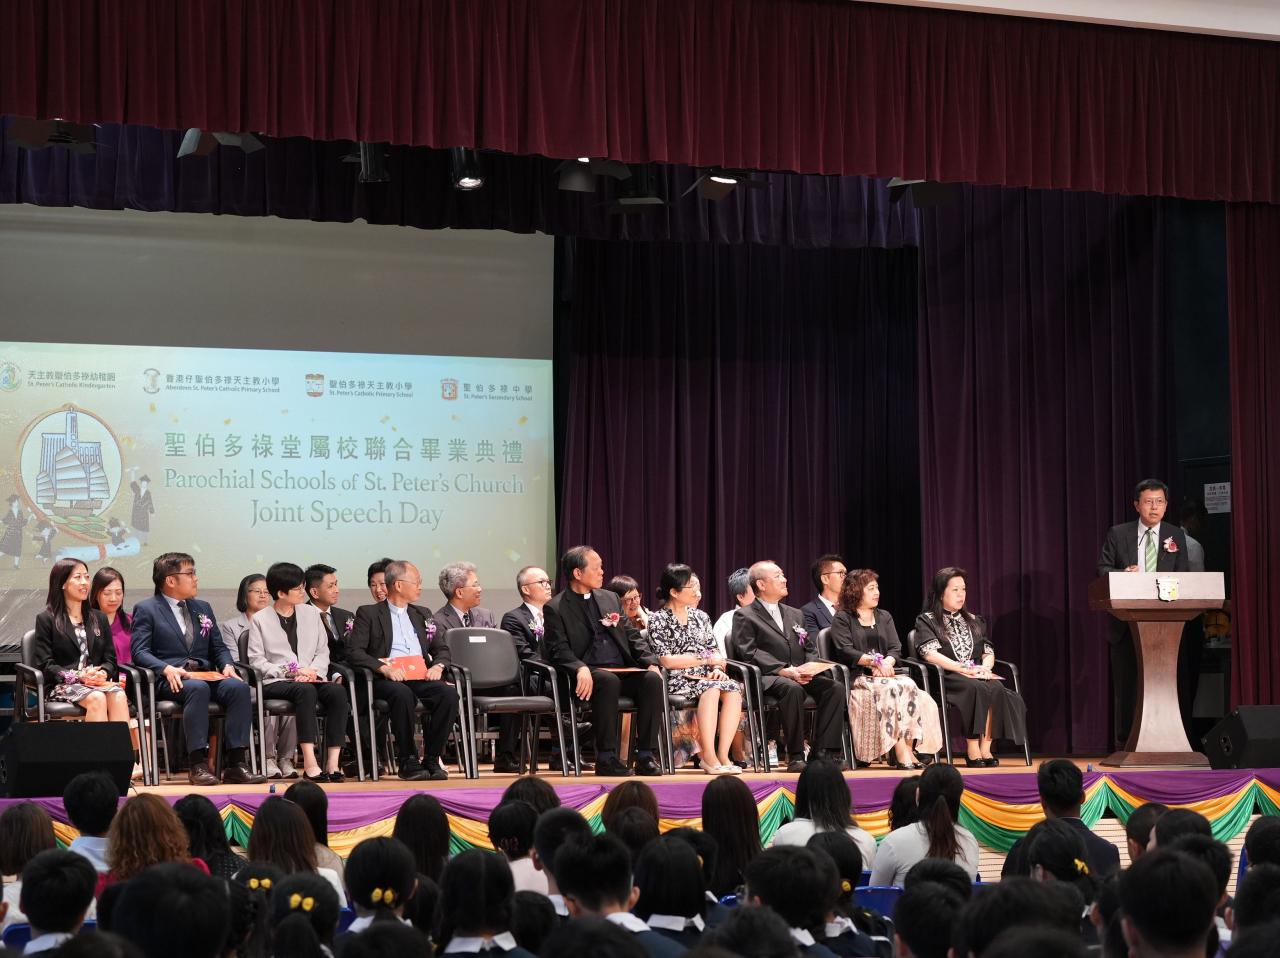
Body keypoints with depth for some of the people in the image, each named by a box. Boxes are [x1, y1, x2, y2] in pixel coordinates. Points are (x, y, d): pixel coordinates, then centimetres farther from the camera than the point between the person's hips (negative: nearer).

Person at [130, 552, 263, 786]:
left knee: (238, 687, -26)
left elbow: (218, 647, 23)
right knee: (197, 688, -39)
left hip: (205, 674, 5)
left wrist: (227, 665, 0)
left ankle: (236, 764, -30)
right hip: (170, 680, -5)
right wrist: (167, 669, -22)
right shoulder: (146, 609, 7)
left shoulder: (203, 608, 25)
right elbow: (139, 652, -4)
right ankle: (197, 764, -39)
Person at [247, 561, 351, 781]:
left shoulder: (311, 614, 18)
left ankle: (333, 762, -35)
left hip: (311, 678, 4)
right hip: (275, 682, -4)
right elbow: (257, 660, -2)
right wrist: (289, 672, -13)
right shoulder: (260, 619, 6)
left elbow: (323, 651, 15)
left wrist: (313, 670, -7)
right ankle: (310, 763, -44)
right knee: (306, 690, -38)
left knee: (338, 691, -29)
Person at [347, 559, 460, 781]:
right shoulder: (368, 614, 9)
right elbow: (354, 652, -2)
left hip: (421, 677, 4)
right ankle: (408, 761, -27)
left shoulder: (421, 614, 25)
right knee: (402, 694, -38)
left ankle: (431, 760, -20)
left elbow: (442, 649, 22)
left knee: (449, 693, -28)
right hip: (388, 680, -4)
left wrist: (438, 666, -2)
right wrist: (384, 668, -18)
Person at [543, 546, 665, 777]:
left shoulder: (609, 598, 21)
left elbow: (633, 636, 19)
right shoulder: (555, 608, 3)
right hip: (589, 674, -5)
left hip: (624, 670, 5)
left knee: (652, 678, -25)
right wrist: (580, 668, -28)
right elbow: (559, 650, -8)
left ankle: (645, 757, -26)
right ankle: (606, 758, -31)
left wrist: (651, 662, 1)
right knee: (608, 681, -38)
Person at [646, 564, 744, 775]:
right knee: (711, 689, -35)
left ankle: (723, 754, -32)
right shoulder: (658, 619, 1)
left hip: (707, 678, 5)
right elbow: (666, 660, -9)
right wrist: (705, 658, -8)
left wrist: (718, 668, -6)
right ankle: (708, 756, -38)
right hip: (677, 680, -5)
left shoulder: (701, 617, 19)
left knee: (733, 689, -27)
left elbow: (715, 652, 17)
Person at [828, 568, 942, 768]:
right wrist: (875, 661, -19)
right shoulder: (842, 619, 8)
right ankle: (902, 754, -38)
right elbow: (845, 651, -7)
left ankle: (908, 750, -33)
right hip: (858, 678, -5)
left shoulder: (884, 617, 24)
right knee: (892, 690, -33)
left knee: (908, 685, -28)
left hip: (884, 675, 5)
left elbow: (896, 649, 12)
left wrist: (886, 663, -11)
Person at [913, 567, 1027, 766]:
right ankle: (973, 751, -36)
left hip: (977, 676, 5)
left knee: (997, 688, -31)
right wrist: (964, 669, -18)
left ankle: (986, 747, -32)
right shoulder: (926, 620, 8)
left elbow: (989, 651, 20)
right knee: (977, 689, -37)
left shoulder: (974, 621, 27)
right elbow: (930, 653, -8)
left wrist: (984, 668, -5)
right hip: (945, 677, -5)